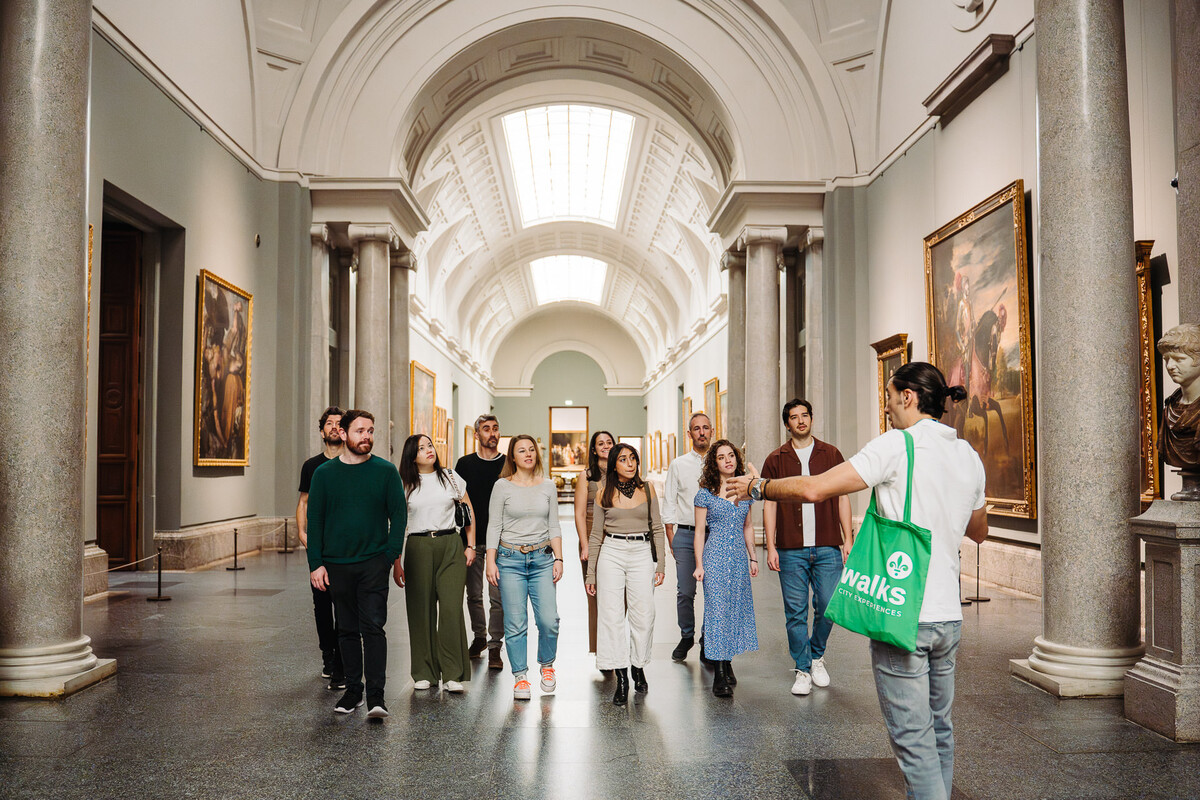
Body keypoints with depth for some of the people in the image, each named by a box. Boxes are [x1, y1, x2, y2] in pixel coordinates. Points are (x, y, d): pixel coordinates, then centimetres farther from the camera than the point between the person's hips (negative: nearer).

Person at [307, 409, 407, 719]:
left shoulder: (386, 471, 1)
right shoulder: (324, 473, 4)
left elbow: (399, 514, 2)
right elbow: (315, 520, 6)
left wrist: (393, 557, -6)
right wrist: (316, 563, -1)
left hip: (374, 562, -2)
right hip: (336, 564, 2)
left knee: (373, 627, -8)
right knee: (348, 630, 11)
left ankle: (376, 695, -5)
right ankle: (353, 690, 22)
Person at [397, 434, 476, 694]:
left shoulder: (450, 477, 8)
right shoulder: (405, 485, 6)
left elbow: (469, 511, 14)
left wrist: (470, 546, 8)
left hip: (450, 545, 0)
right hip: (418, 547, 0)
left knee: (451, 607, -8)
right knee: (421, 610, 2)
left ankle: (453, 674, -2)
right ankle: (425, 673, 14)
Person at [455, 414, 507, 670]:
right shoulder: (465, 464, 5)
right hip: (472, 539, 1)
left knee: (497, 596, -3)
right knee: (474, 595, 10)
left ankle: (494, 646, 5)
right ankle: (479, 637, 29)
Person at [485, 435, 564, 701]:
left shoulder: (548, 486, 9)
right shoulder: (503, 486, 0)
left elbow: (553, 526, 11)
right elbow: (494, 527, 0)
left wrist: (558, 559, 4)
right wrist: (491, 562, -5)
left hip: (542, 559, 2)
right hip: (510, 559, -2)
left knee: (549, 620, -5)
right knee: (515, 624, -2)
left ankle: (546, 665, 21)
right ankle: (520, 677, 12)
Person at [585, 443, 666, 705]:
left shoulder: (647, 490, 7)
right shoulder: (605, 494, 5)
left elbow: (657, 528, 10)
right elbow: (596, 535, 9)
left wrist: (661, 564, 3)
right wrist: (590, 574, 7)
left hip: (642, 554, 1)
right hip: (611, 553, 0)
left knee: (644, 615, -3)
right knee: (612, 616, -6)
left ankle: (638, 666, 20)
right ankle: (621, 678, 0)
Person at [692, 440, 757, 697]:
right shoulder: (705, 494, -3)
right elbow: (700, 531, -2)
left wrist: (753, 558, 15)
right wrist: (699, 564, -6)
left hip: (739, 557, 5)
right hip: (715, 556, -4)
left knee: (737, 607, 7)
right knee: (718, 609, -6)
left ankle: (728, 663, 22)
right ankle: (720, 675, -3)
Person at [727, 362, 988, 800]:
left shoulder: (897, 444, -11)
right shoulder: (969, 456, 10)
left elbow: (815, 489, -17)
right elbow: (978, 530, 25)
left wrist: (758, 486, -2)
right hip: (949, 616, 7)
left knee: (914, 739, -1)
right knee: (940, 731, 19)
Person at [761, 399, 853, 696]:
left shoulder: (830, 454, 9)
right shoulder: (776, 460, 6)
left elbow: (842, 498, 10)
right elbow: (769, 504, 5)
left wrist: (848, 539, 3)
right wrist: (770, 547, -2)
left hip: (827, 547, 1)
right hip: (790, 549, 0)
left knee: (828, 605, 0)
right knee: (796, 611, 2)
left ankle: (817, 656, 26)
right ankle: (803, 669, 16)